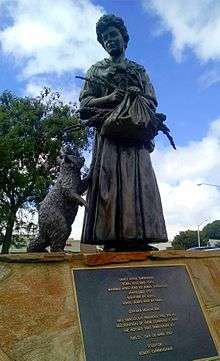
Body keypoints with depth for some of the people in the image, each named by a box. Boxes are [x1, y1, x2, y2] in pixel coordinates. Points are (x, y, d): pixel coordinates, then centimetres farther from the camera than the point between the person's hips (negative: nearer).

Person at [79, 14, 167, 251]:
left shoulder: (139, 71, 26)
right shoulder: (96, 70, 22)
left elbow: (152, 104, 15)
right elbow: (84, 103, 9)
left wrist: (134, 98, -6)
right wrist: (110, 98, -7)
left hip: (134, 132, 2)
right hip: (108, 133, -1)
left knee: (138, 179, -10)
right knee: (109, 180, -15)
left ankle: (138, 236, -12)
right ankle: (111, 237, -17)